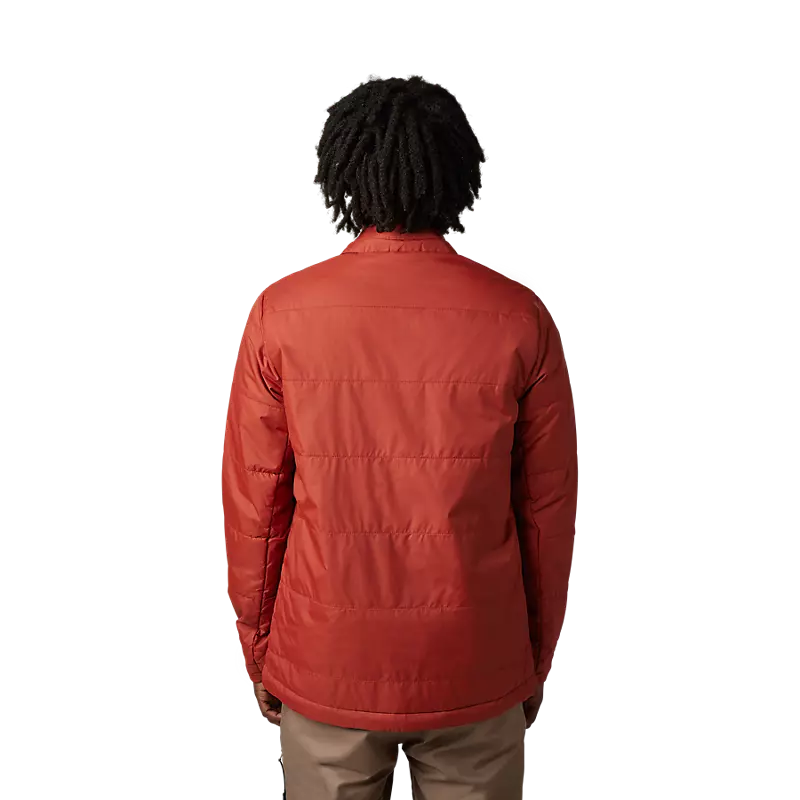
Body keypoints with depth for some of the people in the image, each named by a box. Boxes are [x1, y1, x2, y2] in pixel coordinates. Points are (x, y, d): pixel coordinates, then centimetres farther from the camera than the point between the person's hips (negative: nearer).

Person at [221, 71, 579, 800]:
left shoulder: (281, 312, -11)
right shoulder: (520, 316, -11)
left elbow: (253, 502, -5)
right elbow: (548, 512, -4)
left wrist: (260, 653, 10)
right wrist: (536, 664, 11)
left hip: (326, 664, 0)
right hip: (474, 666, 1)